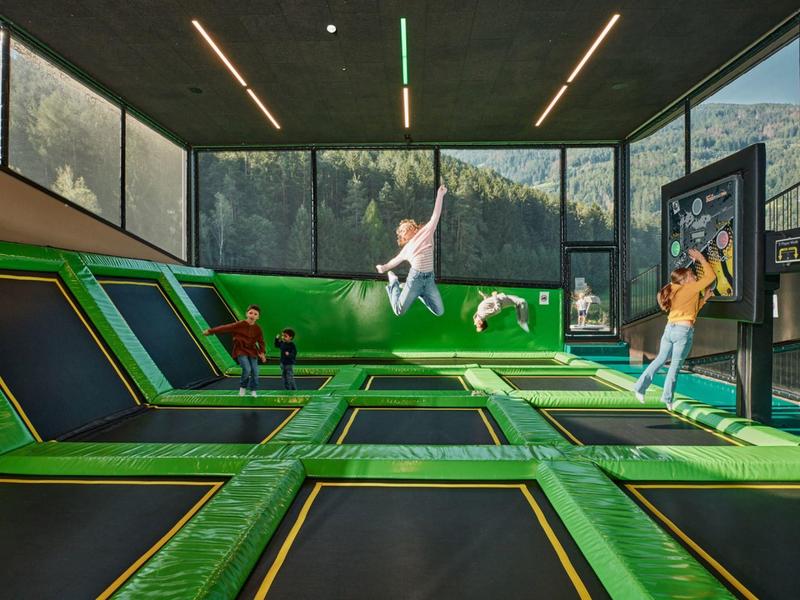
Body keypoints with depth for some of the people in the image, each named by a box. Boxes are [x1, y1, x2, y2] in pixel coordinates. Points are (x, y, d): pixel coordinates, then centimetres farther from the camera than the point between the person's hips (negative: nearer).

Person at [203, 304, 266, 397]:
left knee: (255, 371, -3)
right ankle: (243, 387, 8)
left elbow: (261, 342, 1)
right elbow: (225, 328, -9)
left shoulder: (258, 329, -3)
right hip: (240, 351, -3)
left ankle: (253, 390, 20)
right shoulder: (239, 325, -11)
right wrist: (210, 331, -6)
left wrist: (262, 353, -15)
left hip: (252, 351, 3)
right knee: (247, 369, -20)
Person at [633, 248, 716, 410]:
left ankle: (640, 387, 15)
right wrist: (701, 258, 9)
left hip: (669, 328, 7)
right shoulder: (691, 288, -3)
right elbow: (711, 276, 1)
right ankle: (667, 398, 6)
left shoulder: (675, 291, 17)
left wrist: (704, 298, 20)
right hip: (684, 330, -7)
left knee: (660, 359, 17)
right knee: (675, 365, 1)